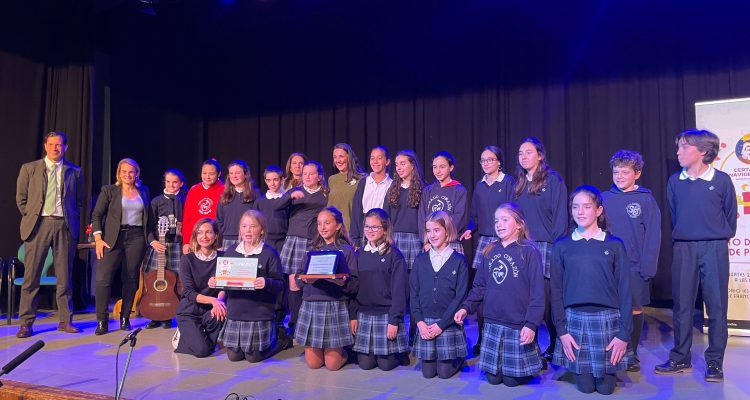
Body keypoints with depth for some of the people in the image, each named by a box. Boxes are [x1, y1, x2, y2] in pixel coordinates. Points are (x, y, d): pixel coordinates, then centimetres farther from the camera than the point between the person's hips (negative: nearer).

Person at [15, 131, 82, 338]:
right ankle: (26, 323, 9)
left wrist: (73, 221, 9)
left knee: (64, 276, 5)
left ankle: (65, 320, 13)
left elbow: (79, 201, 16)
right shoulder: (29, 169, 8)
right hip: (38, 225, -1)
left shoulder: (74, 171, 10)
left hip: (65, 226, 1)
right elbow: (21, 198, 12)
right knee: (31, 276, 1)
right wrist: (30, 217, 5)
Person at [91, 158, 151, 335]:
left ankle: (125, 319, 15)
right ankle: (102, 321, -1)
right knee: (102, 278, -11)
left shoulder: (143, 191, 13)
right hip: (112, 238, -2)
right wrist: (98, 239, -8)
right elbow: (96, 215, 1)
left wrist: (149, 238, 7)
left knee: (131, 279, 4)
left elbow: (148, 217, 16)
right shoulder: (109, 190, 5)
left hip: (136, 238, 2)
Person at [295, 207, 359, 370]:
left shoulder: (346, 250, 0)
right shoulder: (312, 249, 12)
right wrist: (306, 279, -14)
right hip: (310, 306, 3)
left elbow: (354, 285, -6)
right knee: (313, 363, 4)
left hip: (335, 306, -3)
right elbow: (298, 278, 7)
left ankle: (342, 351, 30)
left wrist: (341, 281, -26)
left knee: (332, 364, -2)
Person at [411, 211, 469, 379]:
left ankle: (459, 357, 31)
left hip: (449, 324, -3)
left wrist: (441, 324, -12)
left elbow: (460, 296, -8)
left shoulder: (459, 260, -5)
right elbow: (413, 293, 4)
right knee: (428, 372, 4)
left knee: (444, 372, 2)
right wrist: (420, 322, -8)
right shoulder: (420, 260, 5)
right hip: (425, 323, 3)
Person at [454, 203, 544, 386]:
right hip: (492, 324, 5)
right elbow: (480, 286, 11)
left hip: (518, 325, -5)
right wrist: (466, 307, -2)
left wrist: (531, 323, -17)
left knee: (512, 379, 6)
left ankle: (527, 367, 33)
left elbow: (537, 291, -12)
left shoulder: (529, 251, -10)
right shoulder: (489, 251, 7)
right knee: (493, 377, 10)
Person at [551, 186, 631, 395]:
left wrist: (624, 333, -6)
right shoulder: (561, 246, 2)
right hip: (574, 319, 1)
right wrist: (561, 330, -5)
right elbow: (556, 291, 2)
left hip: (607, 319, 0)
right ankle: (581, 373, 37)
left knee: (605, 387, 5)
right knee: (585, 386, 4)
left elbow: (624, 291, -1)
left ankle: (604, 374, 38)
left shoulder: (614, 245, 1)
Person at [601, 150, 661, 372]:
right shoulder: (604, 198, 3)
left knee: (635, 308, 8)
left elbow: (653, 235, -6)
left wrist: (648, 267, -12)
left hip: (634, 265, -2)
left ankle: (631, 353, 22)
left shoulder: (645, 199, -3)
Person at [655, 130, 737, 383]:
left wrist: (720, 239, 12)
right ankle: (680, 359, 18)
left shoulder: (721, 180, -4)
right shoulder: (674, 181, 3)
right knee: (682, 305, 7)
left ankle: (715, 362, 15)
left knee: (716, 306, 3)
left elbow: (730, 216, 7)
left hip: (714, 248, -2)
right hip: (683, 248, 3)